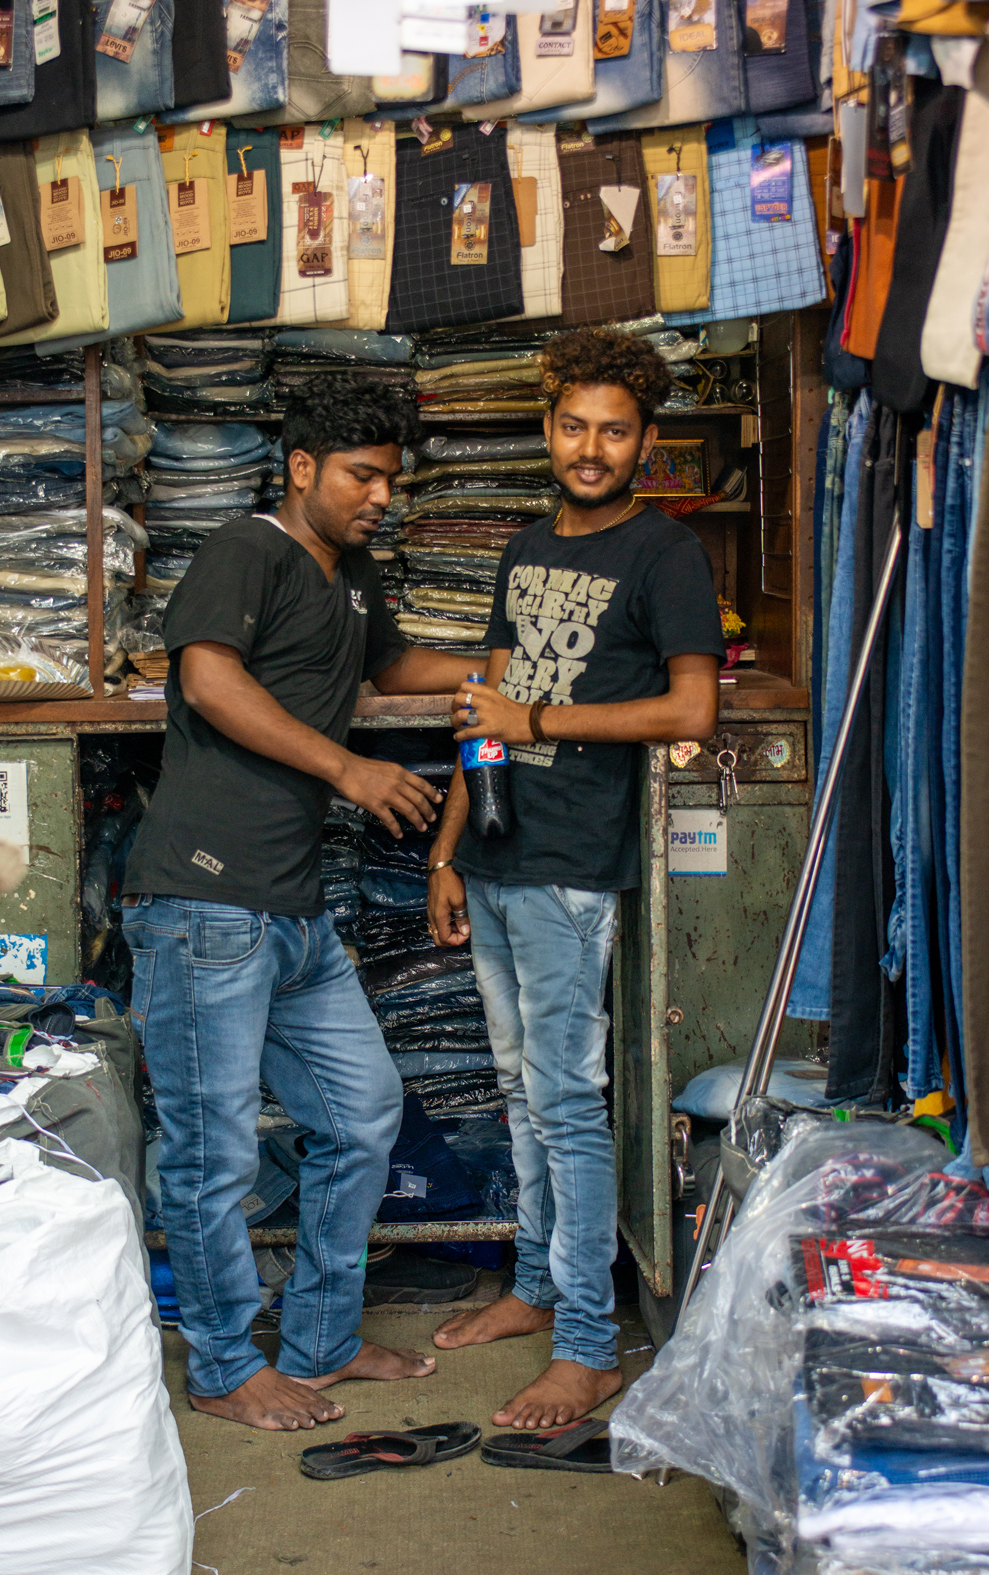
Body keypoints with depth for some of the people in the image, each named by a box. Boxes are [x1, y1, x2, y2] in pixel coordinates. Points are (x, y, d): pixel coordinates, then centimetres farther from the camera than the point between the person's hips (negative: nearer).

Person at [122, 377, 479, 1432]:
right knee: (215, 1152, 0)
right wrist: (346, 768, -21)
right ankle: (225, 1367, 17)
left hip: (295, 912, 10)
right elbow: (208, 678, -23)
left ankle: (322, 1341, 29)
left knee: (363, 1113, 14)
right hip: (204, 905, -10)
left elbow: (388, 664, 42)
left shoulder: (352, 576, 22)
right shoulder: (246, 553, -6)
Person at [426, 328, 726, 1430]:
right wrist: (448, 853, 13)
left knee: (565, 1101, -6)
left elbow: (692, 710, -14)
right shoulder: (526, 552, 16)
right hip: (492, 863, 7)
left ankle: (589, 1351, 2)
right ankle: (537, 1288, 29)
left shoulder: (664, 554, -5)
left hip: (569, 869, -7)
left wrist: (537, 721, -12)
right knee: (522, 1087, 15)